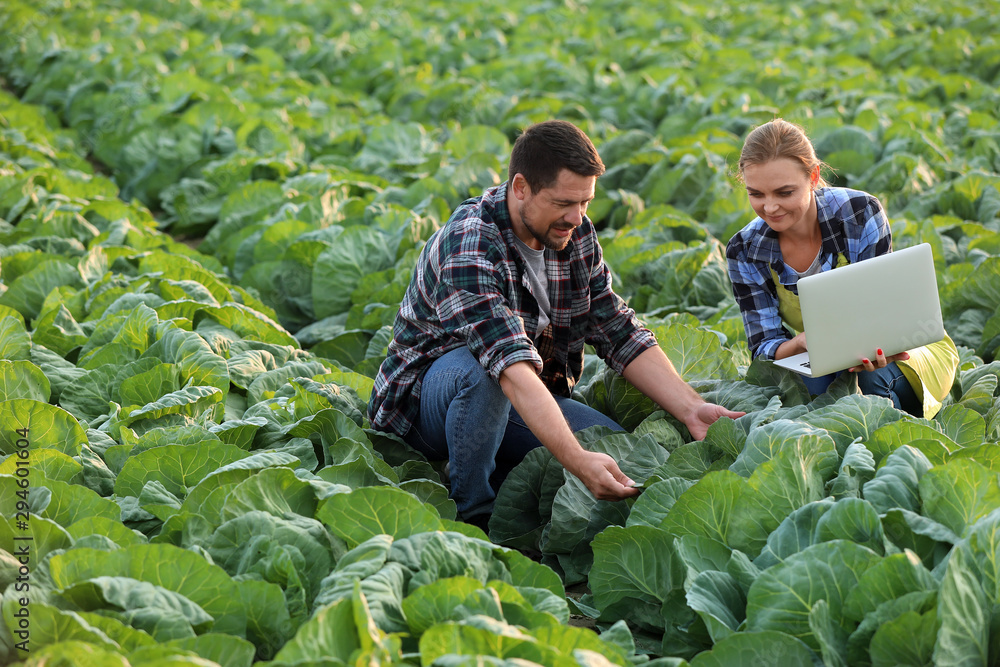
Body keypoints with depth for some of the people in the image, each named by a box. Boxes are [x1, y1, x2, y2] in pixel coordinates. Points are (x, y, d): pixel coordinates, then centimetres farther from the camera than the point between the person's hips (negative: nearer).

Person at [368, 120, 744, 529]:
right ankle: (472, 516, -19)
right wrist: (578, 460, -50)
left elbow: (620, 335, -1)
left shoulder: (576, 236, -4)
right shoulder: (467, 248, -29)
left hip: (526, 402, 6)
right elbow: (512, 365, -40)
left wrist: (692, 410, -15)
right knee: (481, 371, -40)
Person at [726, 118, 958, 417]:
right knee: (812, 383, -34)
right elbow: (764, 346, -16)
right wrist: (802, 342, -41)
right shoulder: (745, 252, -14)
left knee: (872, 378, -35)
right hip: (825, 364, 1)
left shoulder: (860, 213, -21)